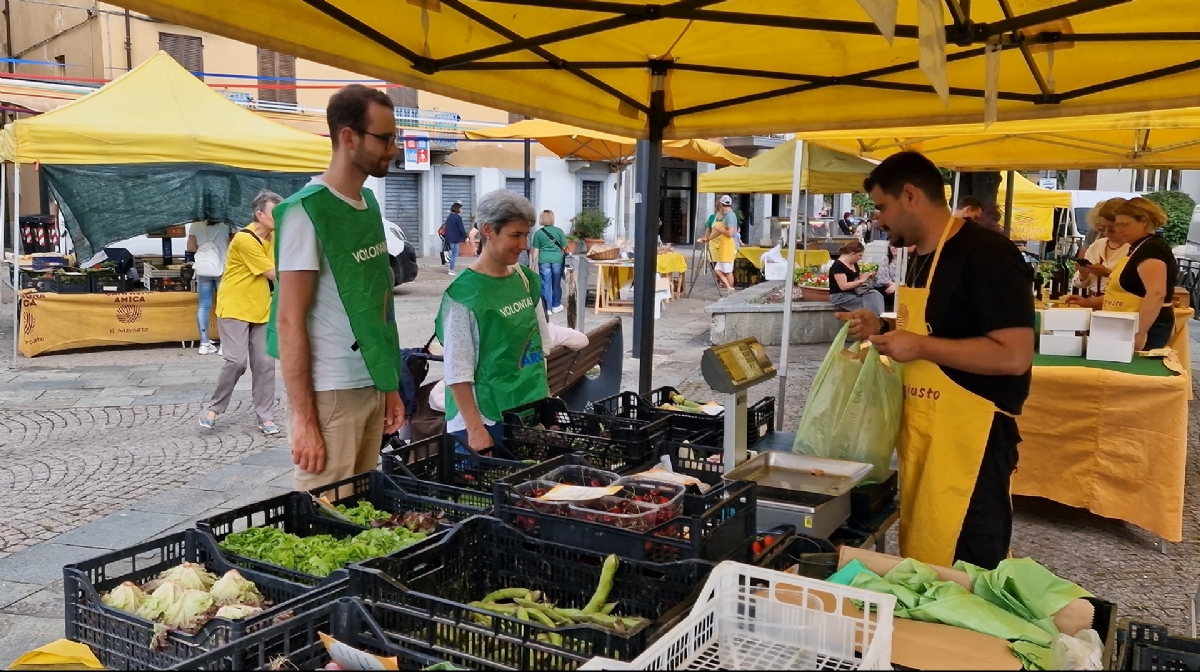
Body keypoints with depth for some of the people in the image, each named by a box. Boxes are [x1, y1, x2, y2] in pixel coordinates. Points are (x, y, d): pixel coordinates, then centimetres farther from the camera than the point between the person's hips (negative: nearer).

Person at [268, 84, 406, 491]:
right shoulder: (307, 211, -13)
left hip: (371, 388, 7)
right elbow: (289, 321, -15)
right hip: (330, 394, -7)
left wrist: (390, 386, 14)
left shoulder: (369, 204, 10)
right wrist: (303, 418, -17)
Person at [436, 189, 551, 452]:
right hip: (488, 419, -6)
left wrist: (547, 400, 13)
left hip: (531, 413, 6)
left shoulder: (526, 280, 5)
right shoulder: (464, 293, -15)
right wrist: (475, 429, -19)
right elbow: (457, 372, -16)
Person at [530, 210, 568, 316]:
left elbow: (535, 250, -1)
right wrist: (565, 257, 17)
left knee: (546, 284, 3)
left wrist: (533, 263, 6)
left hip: (544, 260, -1)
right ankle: (556, 306, 22)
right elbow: (564, 248, 2)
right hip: (557, 260, 1)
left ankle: (548, 308, 3)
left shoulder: (538, 233, -1)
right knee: (556, 284, 12)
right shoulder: (559, 231, -1)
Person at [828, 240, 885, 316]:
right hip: (840, 296, -8)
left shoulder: (854, 264, 12)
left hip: (854, 293, 8)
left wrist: (866, 276, 2)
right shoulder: (838, 265, -16)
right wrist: (861, 280, -16)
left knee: (875, 295, -19)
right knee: (869, 302, -25)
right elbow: (843, 286, -23)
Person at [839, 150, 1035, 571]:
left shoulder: (986, 253, -17)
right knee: (920, 568, 17)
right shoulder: (923, 256, 13)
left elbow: (1014, 355, -23)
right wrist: (883, 328, 10)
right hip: (923, 432, 9)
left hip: (969, 437, -9)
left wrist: (920, 347, -20)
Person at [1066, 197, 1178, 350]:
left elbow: (1156, 294, -28)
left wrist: (1139, 333, -32)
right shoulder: (1141, 248, 15)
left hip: (1147, 330, -10)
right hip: (1127, 329, 10)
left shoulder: (1152, 249, -16)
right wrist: (1090, 302, 14)